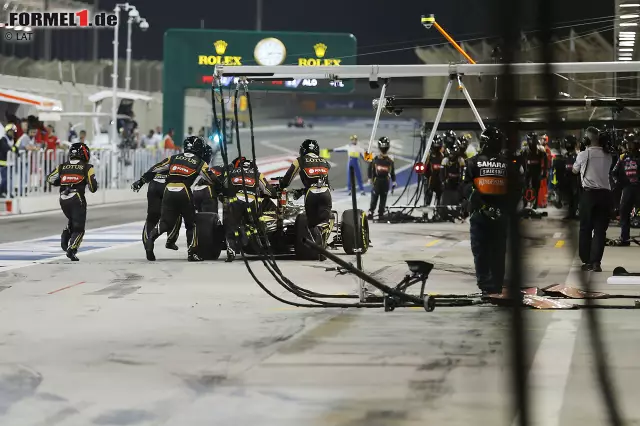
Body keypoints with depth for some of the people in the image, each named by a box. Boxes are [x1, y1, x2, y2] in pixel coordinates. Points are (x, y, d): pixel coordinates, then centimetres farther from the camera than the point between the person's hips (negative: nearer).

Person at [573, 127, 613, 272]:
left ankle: (587, 261, 9)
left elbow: (574, 170, 16)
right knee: (600, 229, 2)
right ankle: (596, 262, -6)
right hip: (605, 194, 2)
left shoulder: (584, 154, 0)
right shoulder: (608, 156, 7)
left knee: (586, 228, 9)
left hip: (589, 193, -2)